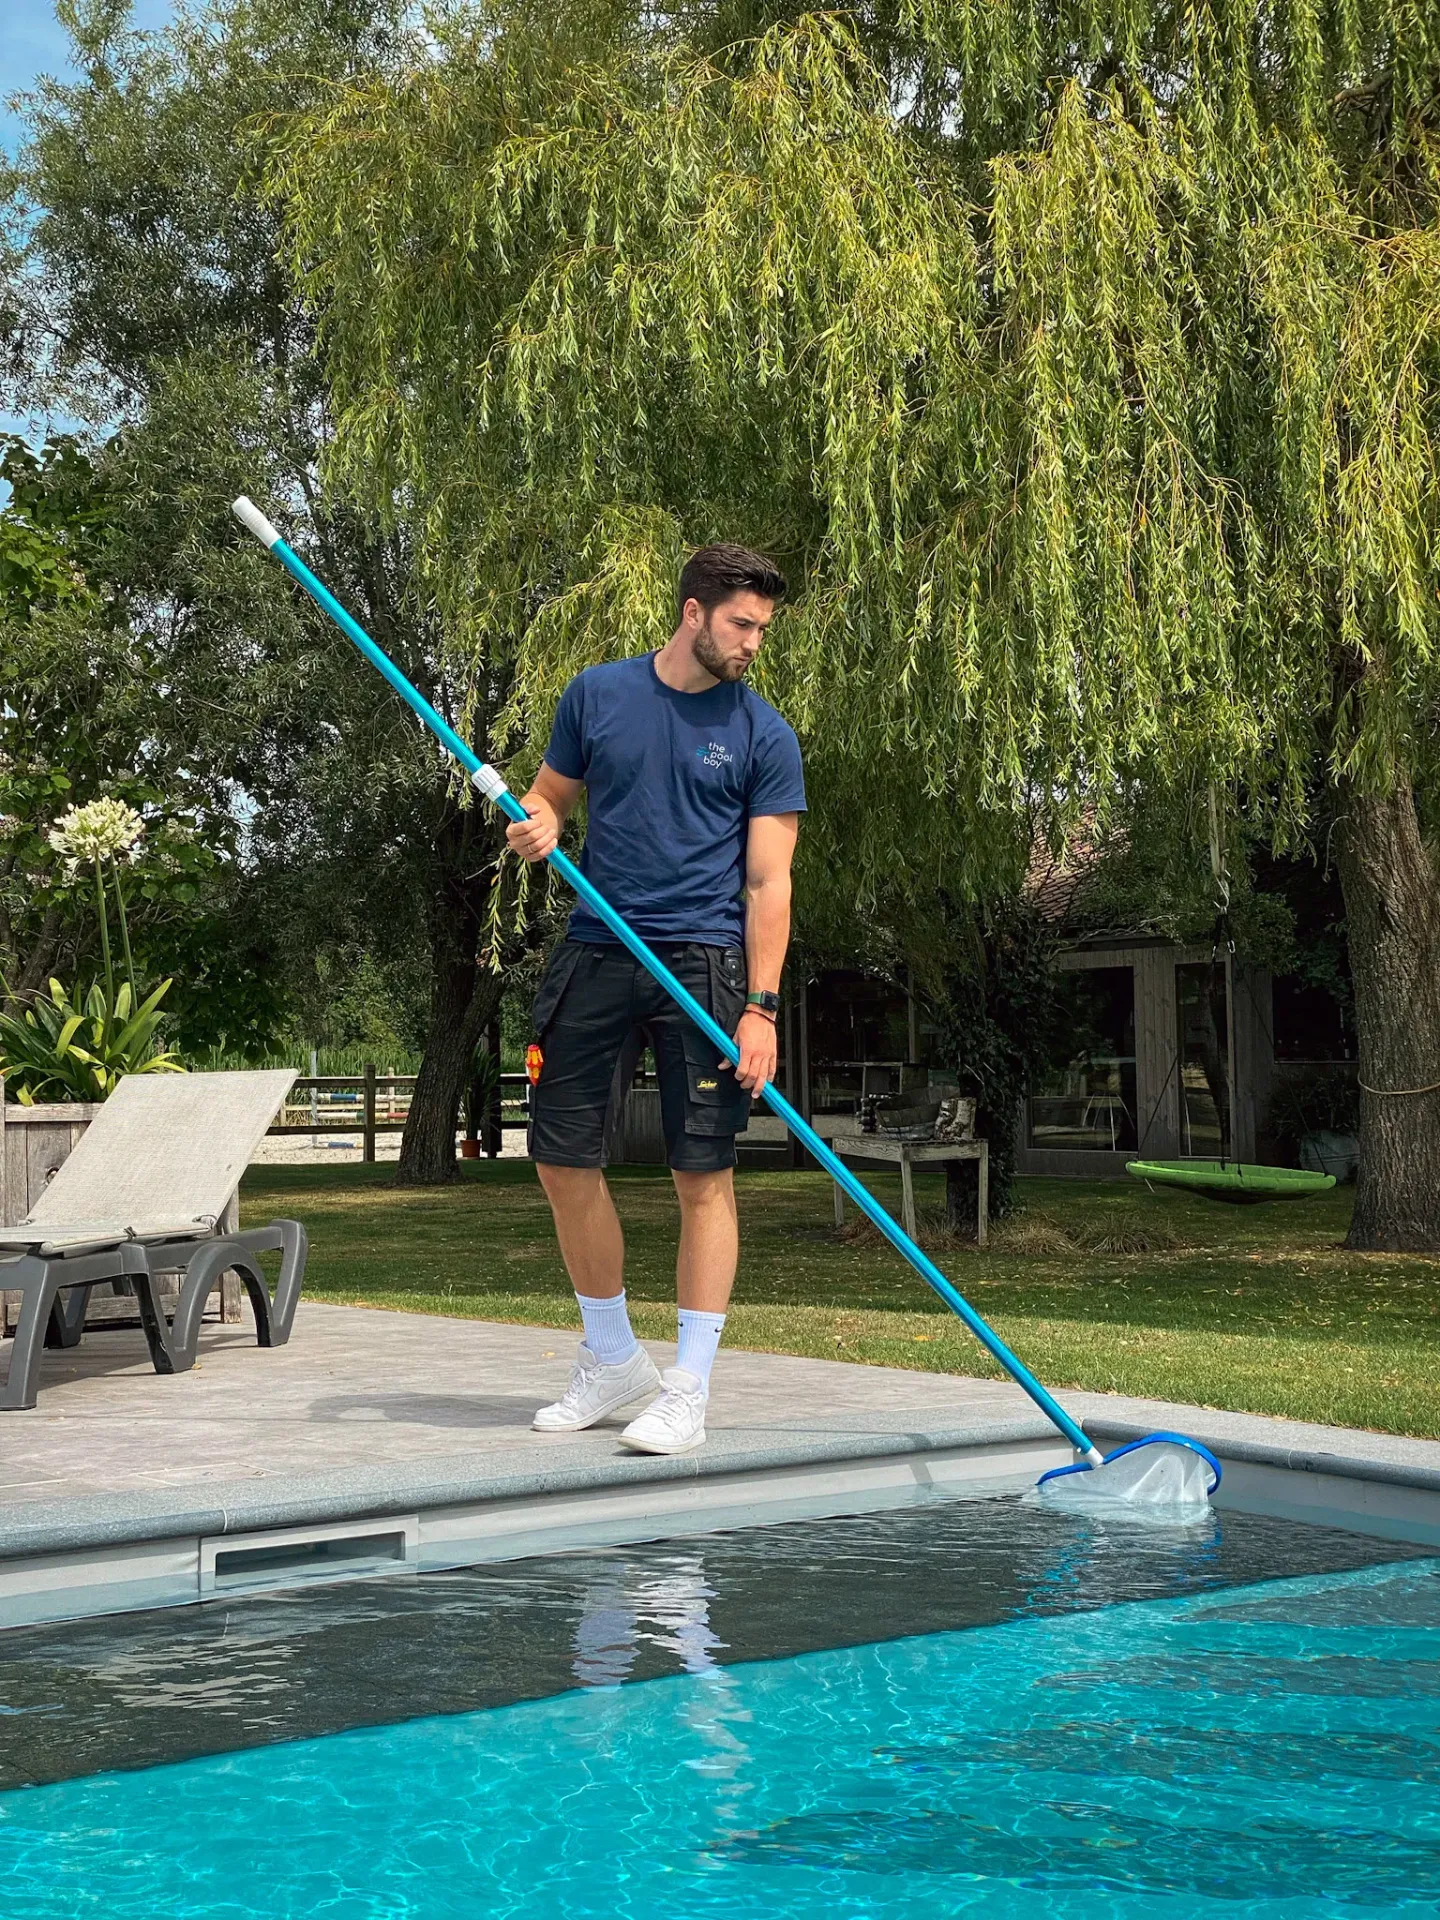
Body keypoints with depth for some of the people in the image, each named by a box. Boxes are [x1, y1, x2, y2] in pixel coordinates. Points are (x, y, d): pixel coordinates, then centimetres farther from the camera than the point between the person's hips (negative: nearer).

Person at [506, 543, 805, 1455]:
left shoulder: (763, 734, 1)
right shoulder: (597, 695, 7)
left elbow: (769, 882, -3)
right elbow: (550, 796, 18)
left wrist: (761, 1007, -12)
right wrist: (537, 824, -7)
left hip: (704, 964, -3)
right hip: (598, 954, 3)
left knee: (703, 1173, -4)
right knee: (564, 1158, 6)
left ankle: (688, 1390, 5)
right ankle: (613, 1358, 24)